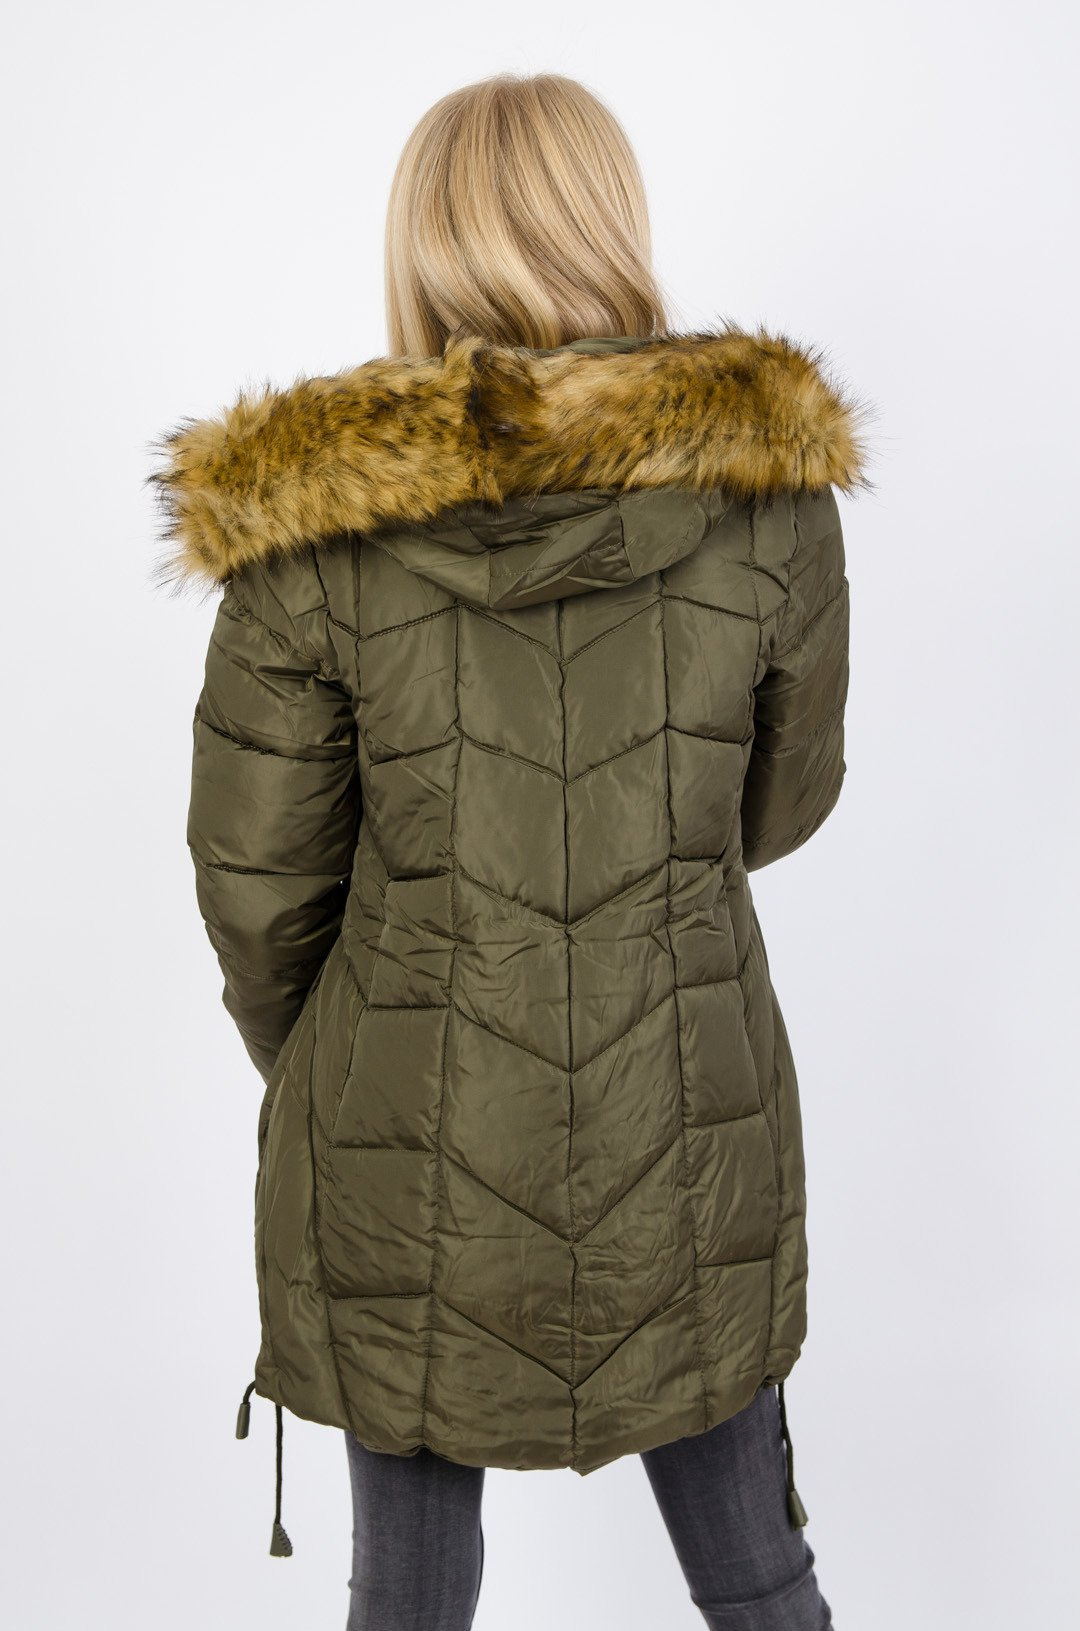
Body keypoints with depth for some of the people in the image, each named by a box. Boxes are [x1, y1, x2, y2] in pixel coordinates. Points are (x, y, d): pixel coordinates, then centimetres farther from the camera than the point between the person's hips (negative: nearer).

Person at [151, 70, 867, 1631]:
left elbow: (258, 873, -6)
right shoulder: (774, 488, -12)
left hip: (419, 1146, -1)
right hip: (690, 1129, 2)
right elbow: (777, 803, 2)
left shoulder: (313, 520, -16)